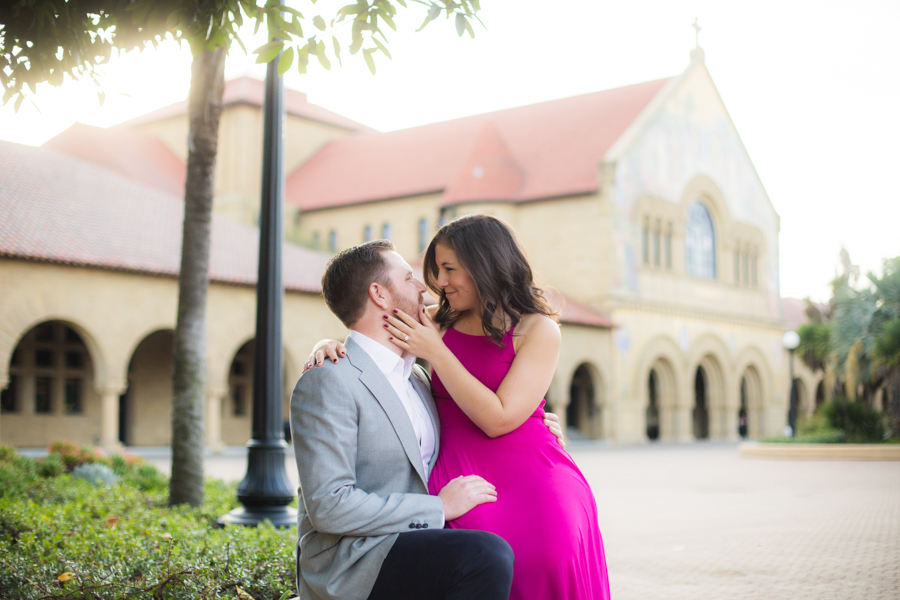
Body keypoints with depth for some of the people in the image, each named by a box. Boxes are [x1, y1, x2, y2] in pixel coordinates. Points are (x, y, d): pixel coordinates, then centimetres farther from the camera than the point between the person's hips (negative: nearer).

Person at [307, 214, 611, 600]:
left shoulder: (538, 329, -3)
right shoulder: (440, 321, 10)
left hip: (532, 488, -3)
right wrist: (328, 347, -8)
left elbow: (498, 418, -12)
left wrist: (435, 351, -11)